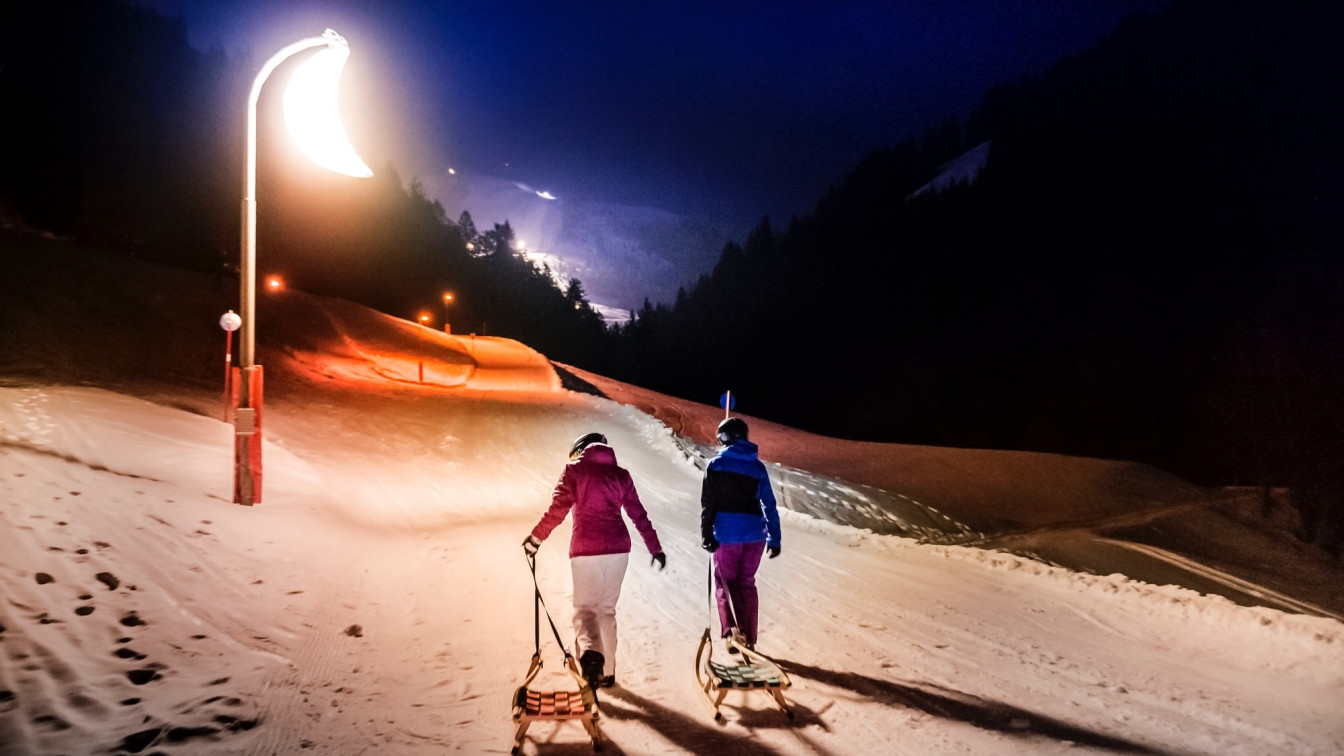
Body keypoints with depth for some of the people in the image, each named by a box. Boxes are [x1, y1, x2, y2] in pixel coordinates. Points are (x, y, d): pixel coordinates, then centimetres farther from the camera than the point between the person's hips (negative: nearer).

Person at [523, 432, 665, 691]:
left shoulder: (574, 470, 1)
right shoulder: (621, 474, 11)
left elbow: (558, 509, -7)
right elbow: (639, 516, 13)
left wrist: (536, 537, 5)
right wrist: (655, 549, 21)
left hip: (585, 550, -3)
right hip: (618, 550, 4)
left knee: (585, 608, 3)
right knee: (607, 608, 17)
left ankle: (590, 653, -27)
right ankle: (607, 671, 22)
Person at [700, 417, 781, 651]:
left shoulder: (716, 464, -2)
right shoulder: (757, 466, 8)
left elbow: (708, 502, -8)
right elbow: (769, 505, 8)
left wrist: (706, 533, -5)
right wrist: (775, 539, 11)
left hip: (727, 534, -3)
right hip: (755, 534, 3)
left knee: (726, 582, 10)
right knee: (747, 583, 15)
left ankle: (734, 629, -8)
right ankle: (749, 638, 16)